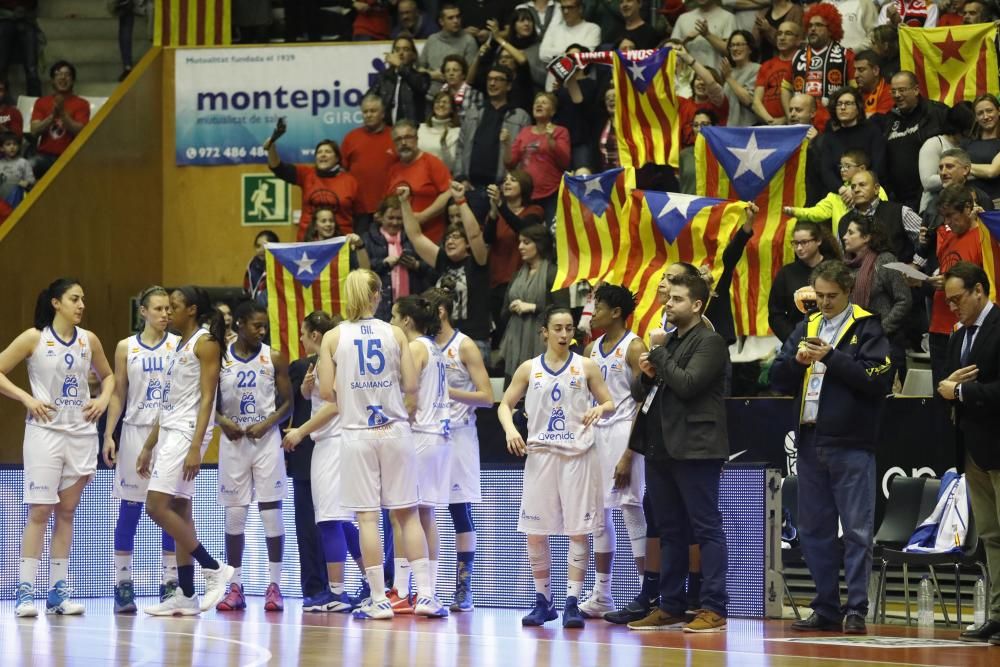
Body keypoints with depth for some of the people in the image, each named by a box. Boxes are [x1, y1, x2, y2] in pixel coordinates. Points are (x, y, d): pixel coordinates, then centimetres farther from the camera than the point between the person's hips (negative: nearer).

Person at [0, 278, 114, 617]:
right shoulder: (33, 338, -5)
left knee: (66, 513, 7)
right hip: (45, 432, -4)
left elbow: (107, 375, 22)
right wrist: (27, 399, -12)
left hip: (82, 433, 4)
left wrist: (103, 399, 3)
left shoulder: (89, 340, 7)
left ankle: (59, 590, 11)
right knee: (39, 511, -7)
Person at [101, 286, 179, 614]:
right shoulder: (126, 348, 6)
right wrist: (108, 435, 0)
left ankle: (170, 583, 6)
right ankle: (123, 585, 5)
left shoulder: (178, 345, 3)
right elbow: (118, 394, 8)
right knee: (129, 509, 1)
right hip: (136, 430, 0)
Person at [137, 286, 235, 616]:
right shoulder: (181, 346, 19)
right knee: (178, 512, 6)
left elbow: (206, 399, -15)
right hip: (169, 433, 9)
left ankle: (214, 569, -11)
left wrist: (195, 447, -23)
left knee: (157, 507, -16)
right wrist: (148, 446, 20)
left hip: (187, 433, -9)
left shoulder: (205, 343, -8)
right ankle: (186, 596, 6)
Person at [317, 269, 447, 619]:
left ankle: (379, 600, 0)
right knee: (407, 514, 7)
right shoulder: (395, 333, 1)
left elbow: (327, 392, -4)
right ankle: (426, 593, 1)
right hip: (394, 430, 1)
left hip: (358, 433, -1)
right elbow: (411, 386, -1)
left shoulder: (333, 337, -1)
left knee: (367, 518, 1)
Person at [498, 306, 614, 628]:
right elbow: (505, 404, 11)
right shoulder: (529, 369, 7)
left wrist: (599, 408, -17)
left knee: (579, 530, -5)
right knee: (535, 531, 2)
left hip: (578, 455, -2)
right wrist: (510, 430, -8)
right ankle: (542, 600, 14)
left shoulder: (586, 367, 4)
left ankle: (572, 602, -3)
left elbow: (609, 402, 6)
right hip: (540, 454, 2)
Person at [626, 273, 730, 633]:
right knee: (670, 531, 11)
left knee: (706, 528, -6)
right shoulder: (668, 341, 19)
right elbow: (639, 393, 20)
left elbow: (687, 384, -20)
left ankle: (713, 609, -8)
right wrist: (645, 374, -1)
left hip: (694, 448, -9)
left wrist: (659, 352, -10)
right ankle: (670, 607, 15)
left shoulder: (710, 342, -7)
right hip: (660, 447, 9)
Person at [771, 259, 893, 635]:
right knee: (814, 530, 9)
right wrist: (796, 360, -8)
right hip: (810, 441, 6)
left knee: (857, 530, -5)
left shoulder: (866, 329, -2)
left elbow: (878, 379, -14)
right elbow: (778, 380, 12)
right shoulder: (806, 328, 15)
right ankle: (826, 610, 15)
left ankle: (856, 611, -4)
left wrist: (831, 357, -15)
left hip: (851, 444, -6)